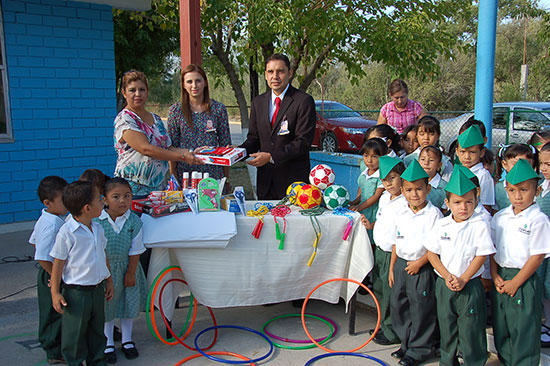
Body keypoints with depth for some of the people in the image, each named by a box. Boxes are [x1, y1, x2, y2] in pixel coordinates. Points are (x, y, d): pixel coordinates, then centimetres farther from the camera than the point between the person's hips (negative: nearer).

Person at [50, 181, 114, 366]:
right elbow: (58, 264, -12)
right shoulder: (67, 232, -18)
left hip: (98, 288, 7)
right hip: (76, 292, -6)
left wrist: (109, 281, 18)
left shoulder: (97, 229, 2)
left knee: (97, 329, 19)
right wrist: (55, 292, -11)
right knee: (75, 332, 8)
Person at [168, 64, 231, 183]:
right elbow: (171, 147, 3)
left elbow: (225, 144, 4)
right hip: (185, 172, 0)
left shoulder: (218, 109, 2)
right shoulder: (175, 110, 1)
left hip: (213, 172, 0)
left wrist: (226, 177, 3)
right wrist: (173, 177, -2)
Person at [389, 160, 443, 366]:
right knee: (398, 305, 13)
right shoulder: (400, 214, 5)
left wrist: (419, 262, -15)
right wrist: (392, 268, 11)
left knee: (421, 309, 2)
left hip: (422, 269, -6)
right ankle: (406, 344, 30)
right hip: (401, 265, 6)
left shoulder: (434, 214, -12)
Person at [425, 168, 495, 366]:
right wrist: (447, 276, -9)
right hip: (444, 285, 3)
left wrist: (463, 279, -14)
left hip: (470, 285, -3)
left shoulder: (480, 226, -8)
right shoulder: (441, 225, 0)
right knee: (446, 326, 15)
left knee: (471, 329, 3)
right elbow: (432, 253, 1)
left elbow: (481, 256, -10)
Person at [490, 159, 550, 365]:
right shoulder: (500, 217, 6)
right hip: (500, 277, 6)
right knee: (500, 329, 16)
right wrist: (495, 276, -1)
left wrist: (515, 282, -13)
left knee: (524, 330, 3)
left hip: (524, 281, -6)